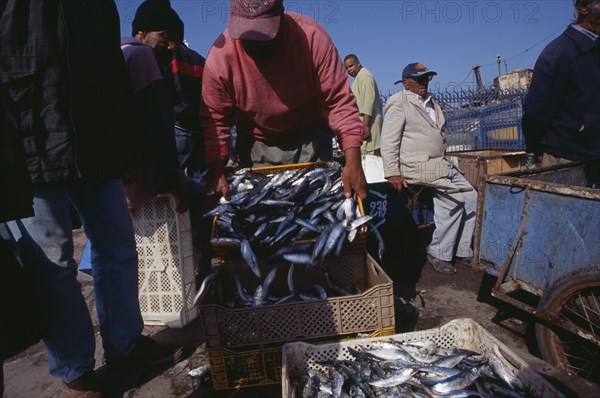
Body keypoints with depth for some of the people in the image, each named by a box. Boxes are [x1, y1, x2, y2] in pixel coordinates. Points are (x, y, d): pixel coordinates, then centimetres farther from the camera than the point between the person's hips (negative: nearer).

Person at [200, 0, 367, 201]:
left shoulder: (312, 37, -24)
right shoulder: (219, 56, -21)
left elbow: (339, 100, -22)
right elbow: (215, 120, -11)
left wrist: (353, 160, -31)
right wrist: (216, 171, -21)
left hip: (310, 139, 0)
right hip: (256, 145, 1)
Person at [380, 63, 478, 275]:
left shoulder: (431, 103, 21)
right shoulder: (398, 103, -5)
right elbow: (389, 141, -12)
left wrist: (446, 161, 16)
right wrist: (392, 173, -18)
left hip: (440, 164, 9)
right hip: (418, 167, -9)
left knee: (470, 196, -1)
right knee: (453, 199, -22)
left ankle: (463, 250, 10)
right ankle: (438, 253, -8)